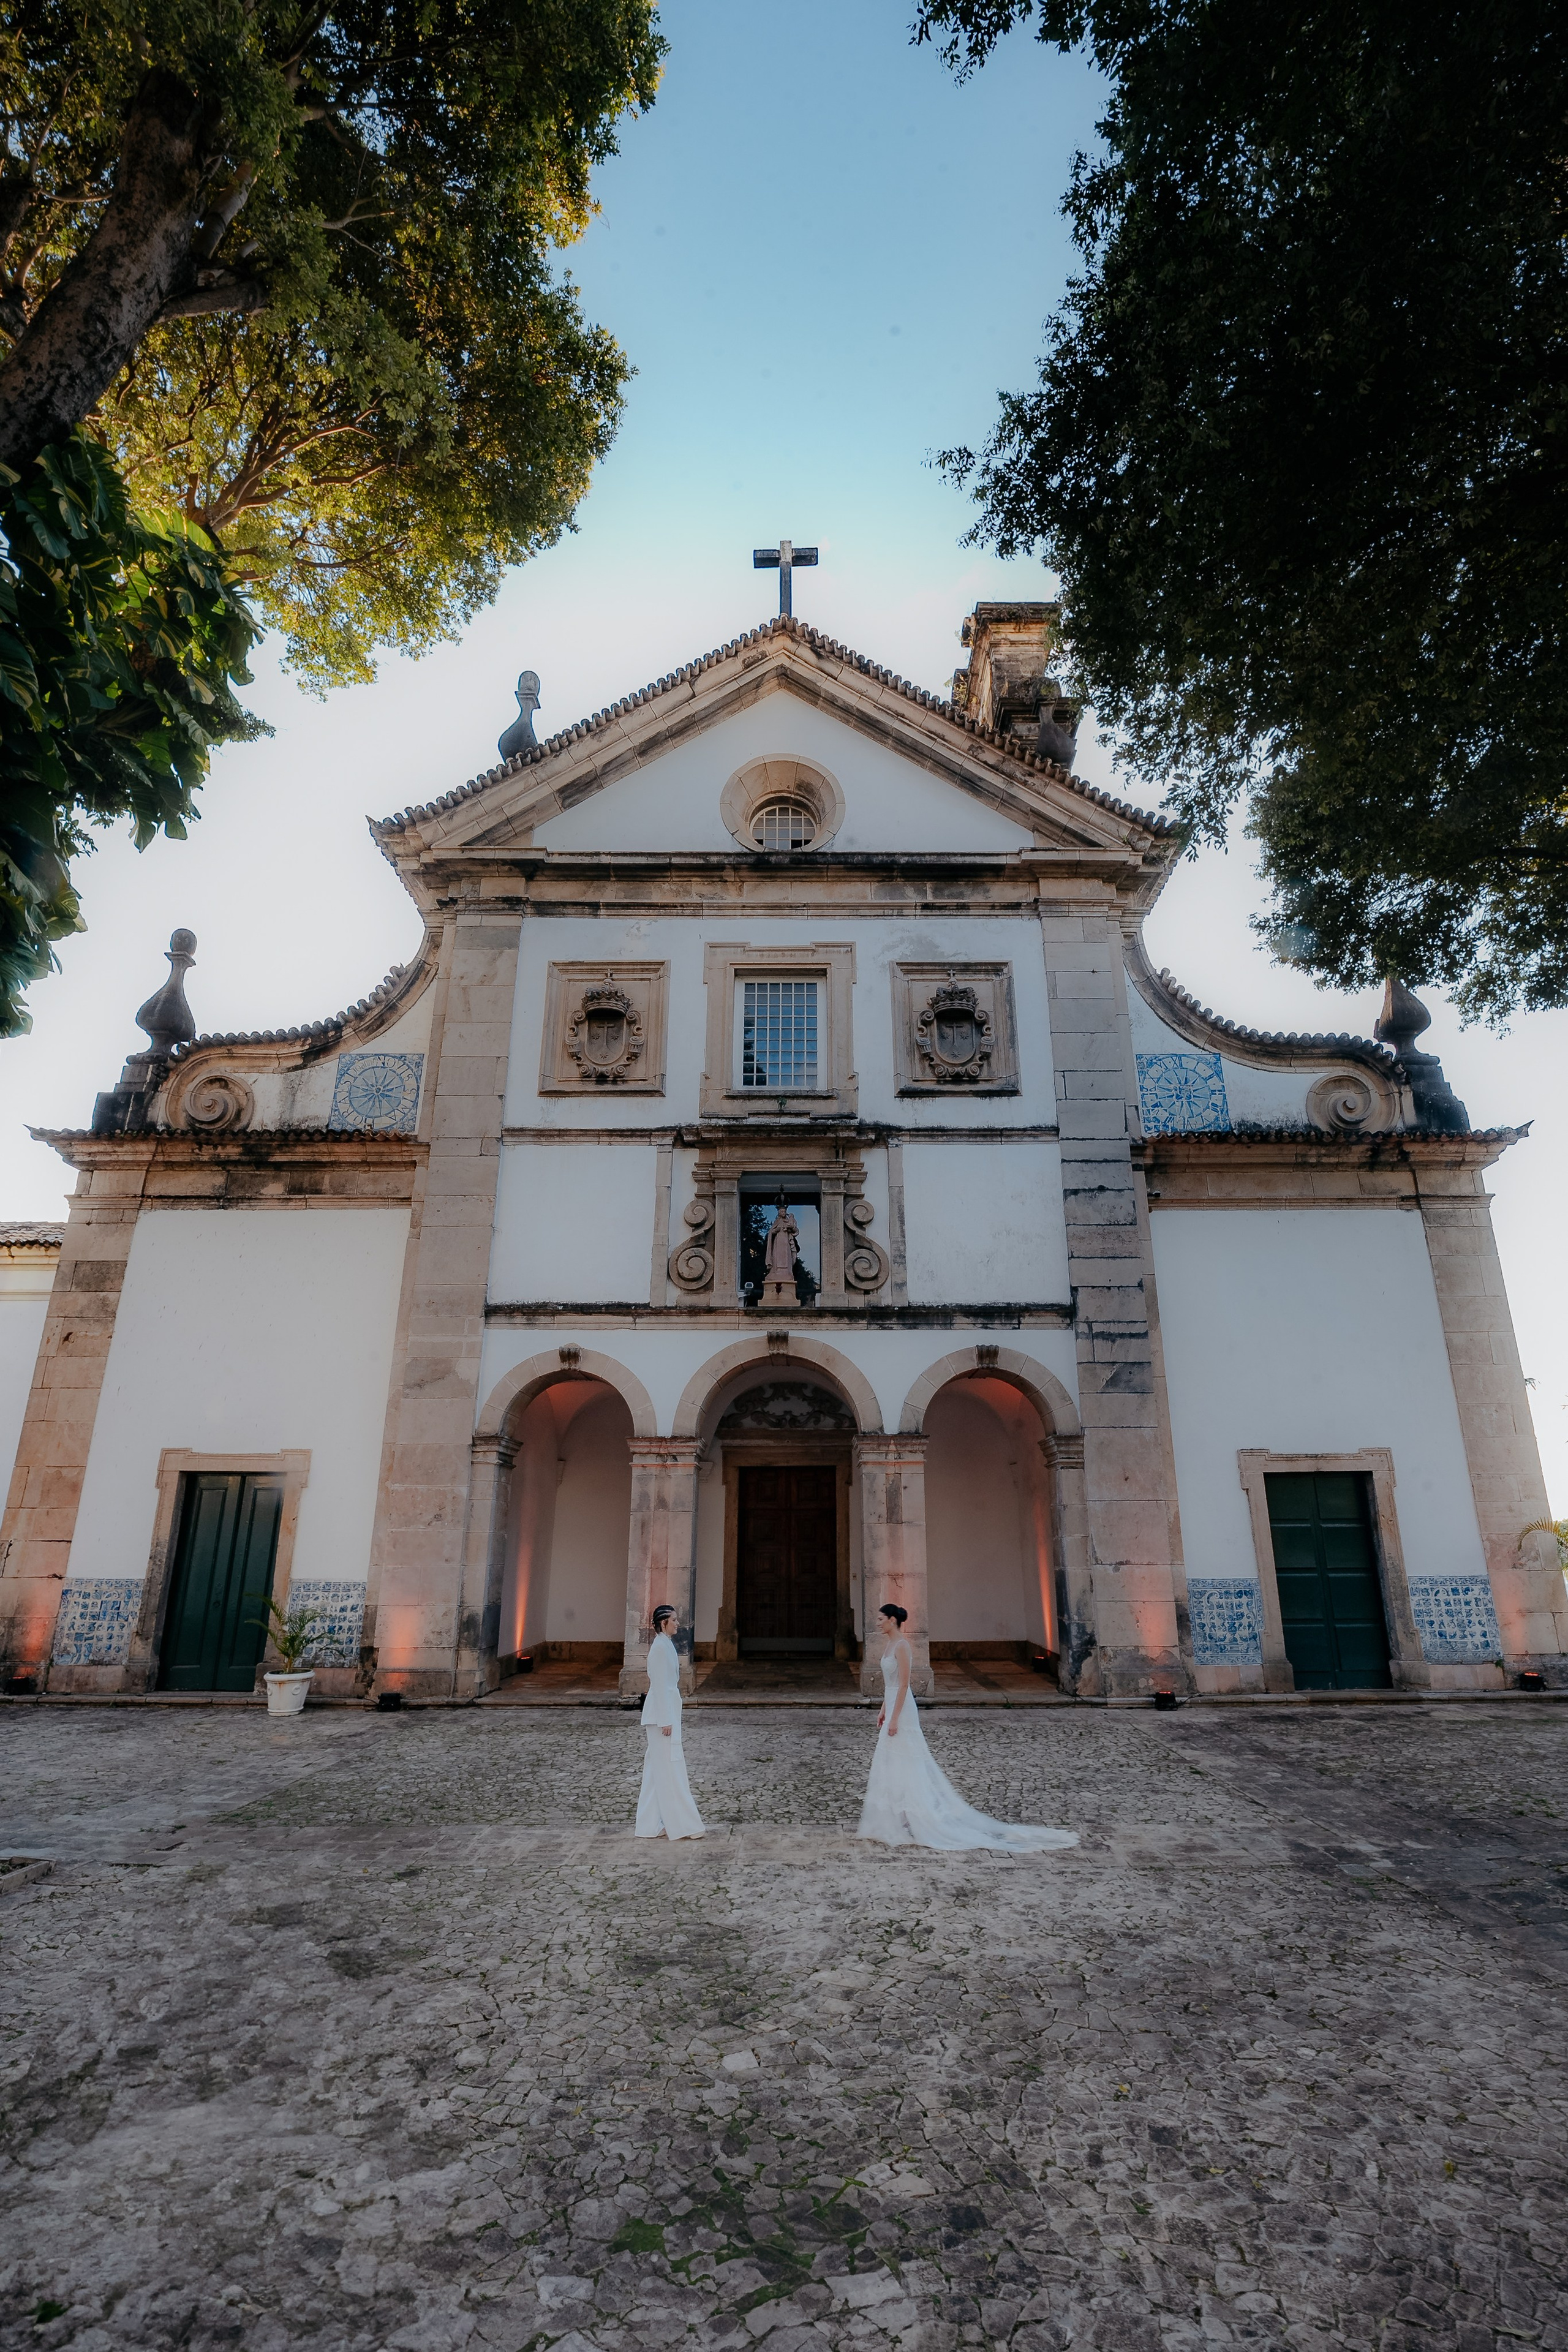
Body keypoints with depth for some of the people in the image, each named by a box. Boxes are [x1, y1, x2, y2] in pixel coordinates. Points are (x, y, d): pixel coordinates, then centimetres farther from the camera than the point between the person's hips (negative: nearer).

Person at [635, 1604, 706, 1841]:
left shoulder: (666, 1645, 12)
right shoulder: (660, 1647, -17)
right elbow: (659, 1685, -20)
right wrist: (666, 1721, -20)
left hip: (667, 1710, 10)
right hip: (662, 1713, -10)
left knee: (658, 1768, 12)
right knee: (670, 1767, -4)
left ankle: (652, 1825, 18)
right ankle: (682, 1824, 2)